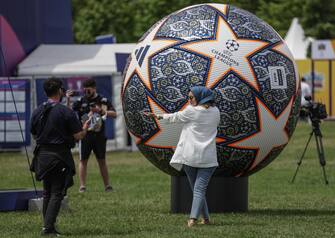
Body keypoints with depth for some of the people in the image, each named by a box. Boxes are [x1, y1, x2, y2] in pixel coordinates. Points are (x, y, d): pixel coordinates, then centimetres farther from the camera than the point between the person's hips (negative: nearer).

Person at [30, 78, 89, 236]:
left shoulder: (37, 112, 4)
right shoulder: (66, 112, -12)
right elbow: (78, 136, -10)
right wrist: (85, 128, 10)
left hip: (42, 155, 5)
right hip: (60, 156, -5)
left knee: (47, 192, 17)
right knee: (57, 193, -2)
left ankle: (47, 224, 17)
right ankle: (49, 227, -10)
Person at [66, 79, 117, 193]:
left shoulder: (103, 101, 3)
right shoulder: (81, 101, 4)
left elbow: (114, 114, -2)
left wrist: (101, 111, -17)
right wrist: (68, 101, -17)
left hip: (99, 135, 0)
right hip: (85, 135, 0)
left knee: (102, 161, 6)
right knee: (83, 160, -2)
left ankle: (107, 185, 10)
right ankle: (82, 186, -1)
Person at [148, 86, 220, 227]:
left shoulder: (191, 111, -4)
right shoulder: (215, 112, 7)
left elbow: (176, 117, 11)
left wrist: (160, 116, 30)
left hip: (190, 157, -2)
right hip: (208, 158, 2)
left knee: (196, 188, 12)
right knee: (200, 188, -5)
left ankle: (205, 218, 13)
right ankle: (193, 218, -20)